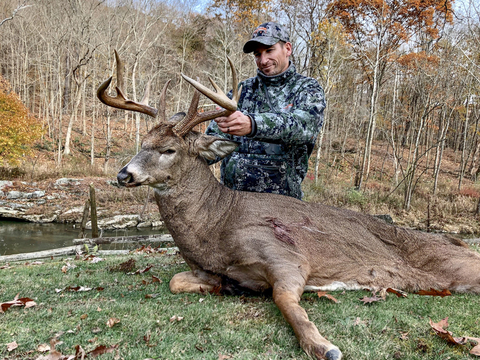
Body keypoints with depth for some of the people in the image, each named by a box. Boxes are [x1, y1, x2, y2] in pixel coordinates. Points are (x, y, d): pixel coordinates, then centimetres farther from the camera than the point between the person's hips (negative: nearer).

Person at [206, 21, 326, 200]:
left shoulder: (308, 89, 2)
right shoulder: (243, 90, 15)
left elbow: (304, 123, -21)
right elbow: (215, 137, 11)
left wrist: (252, 125, -38)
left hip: (280, 198, -3)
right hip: (229, 194, 3)